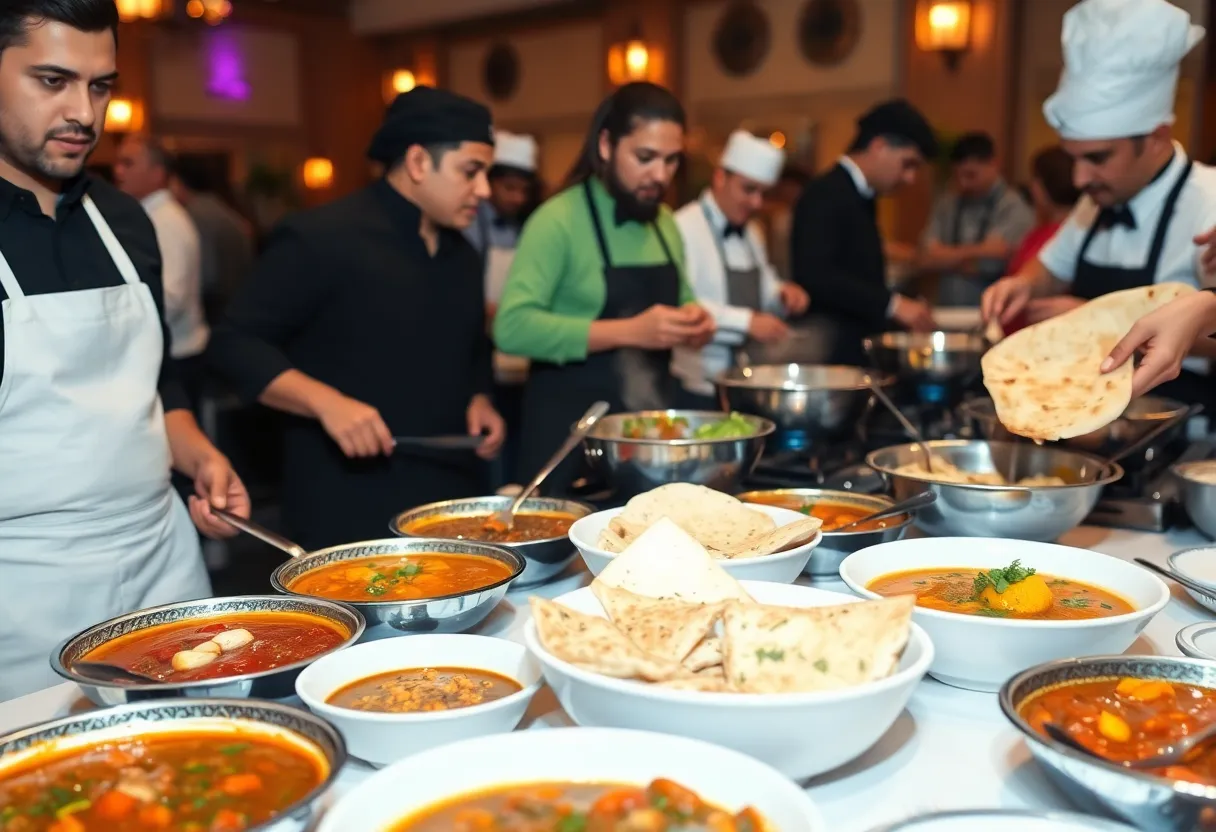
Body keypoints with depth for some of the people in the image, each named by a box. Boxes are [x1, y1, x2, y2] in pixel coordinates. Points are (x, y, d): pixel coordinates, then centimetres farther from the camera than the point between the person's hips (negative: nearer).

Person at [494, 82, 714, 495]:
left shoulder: (665, 223, 9)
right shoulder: (559, 218, -14)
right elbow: (512, 327, -23)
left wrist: (694, 322, -1)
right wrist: (629, 332, -28)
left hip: (651, 418, 6)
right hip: (571, 423, -6)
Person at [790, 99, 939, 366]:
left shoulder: (860, 199, 18)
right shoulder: (827, 195, -11)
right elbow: (815, 274, -24)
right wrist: (893, 304, -24)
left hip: (862, 350, 9)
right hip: (834, 355, -9)